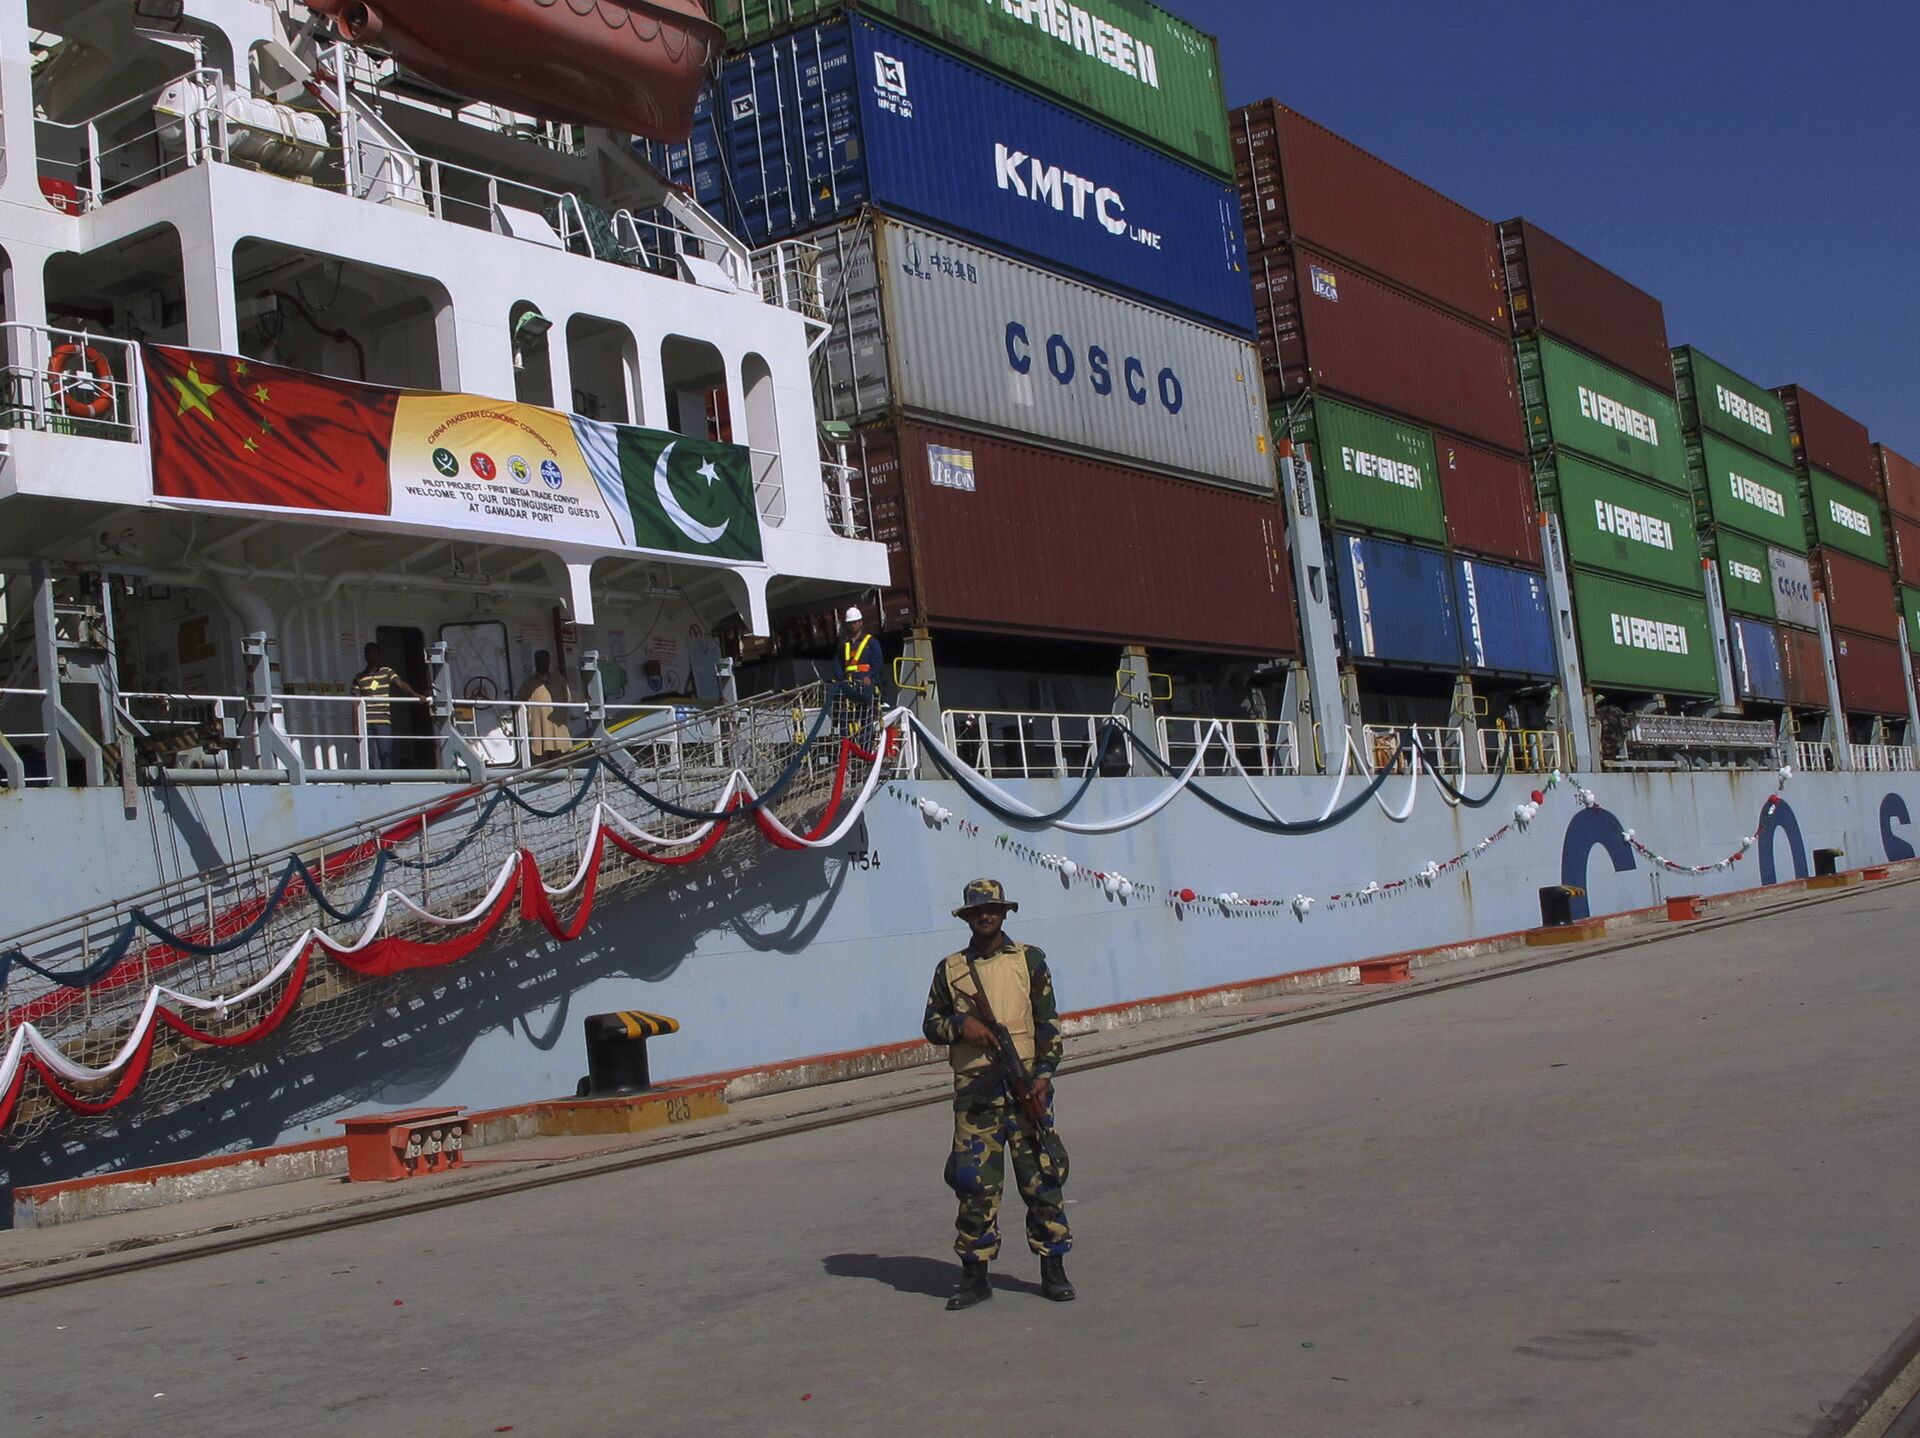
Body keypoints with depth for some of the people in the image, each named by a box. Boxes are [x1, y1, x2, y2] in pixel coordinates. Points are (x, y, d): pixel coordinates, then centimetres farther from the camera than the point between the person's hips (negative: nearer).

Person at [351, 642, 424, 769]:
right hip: (365, 722, 1)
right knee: (369, 756, -1)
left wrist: (416, 695, -22)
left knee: (385, 753, -11)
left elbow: (400, 684, -4)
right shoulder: (359, 677, 14)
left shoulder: (387, 672, 11)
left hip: (383, 720, -1)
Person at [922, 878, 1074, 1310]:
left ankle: (1053, 1270, 11)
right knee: (975, 1181, -1)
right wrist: (961, 1024, -6)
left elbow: (1049, 1022, 5)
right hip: (974, 1087, 1)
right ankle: (974, 1276, 7)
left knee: (1041, 1175, 1)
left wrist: (1044, 1071, -6)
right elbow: (931, 1024, 15)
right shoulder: (950, 969, 10)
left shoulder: (1029, 959, 7)